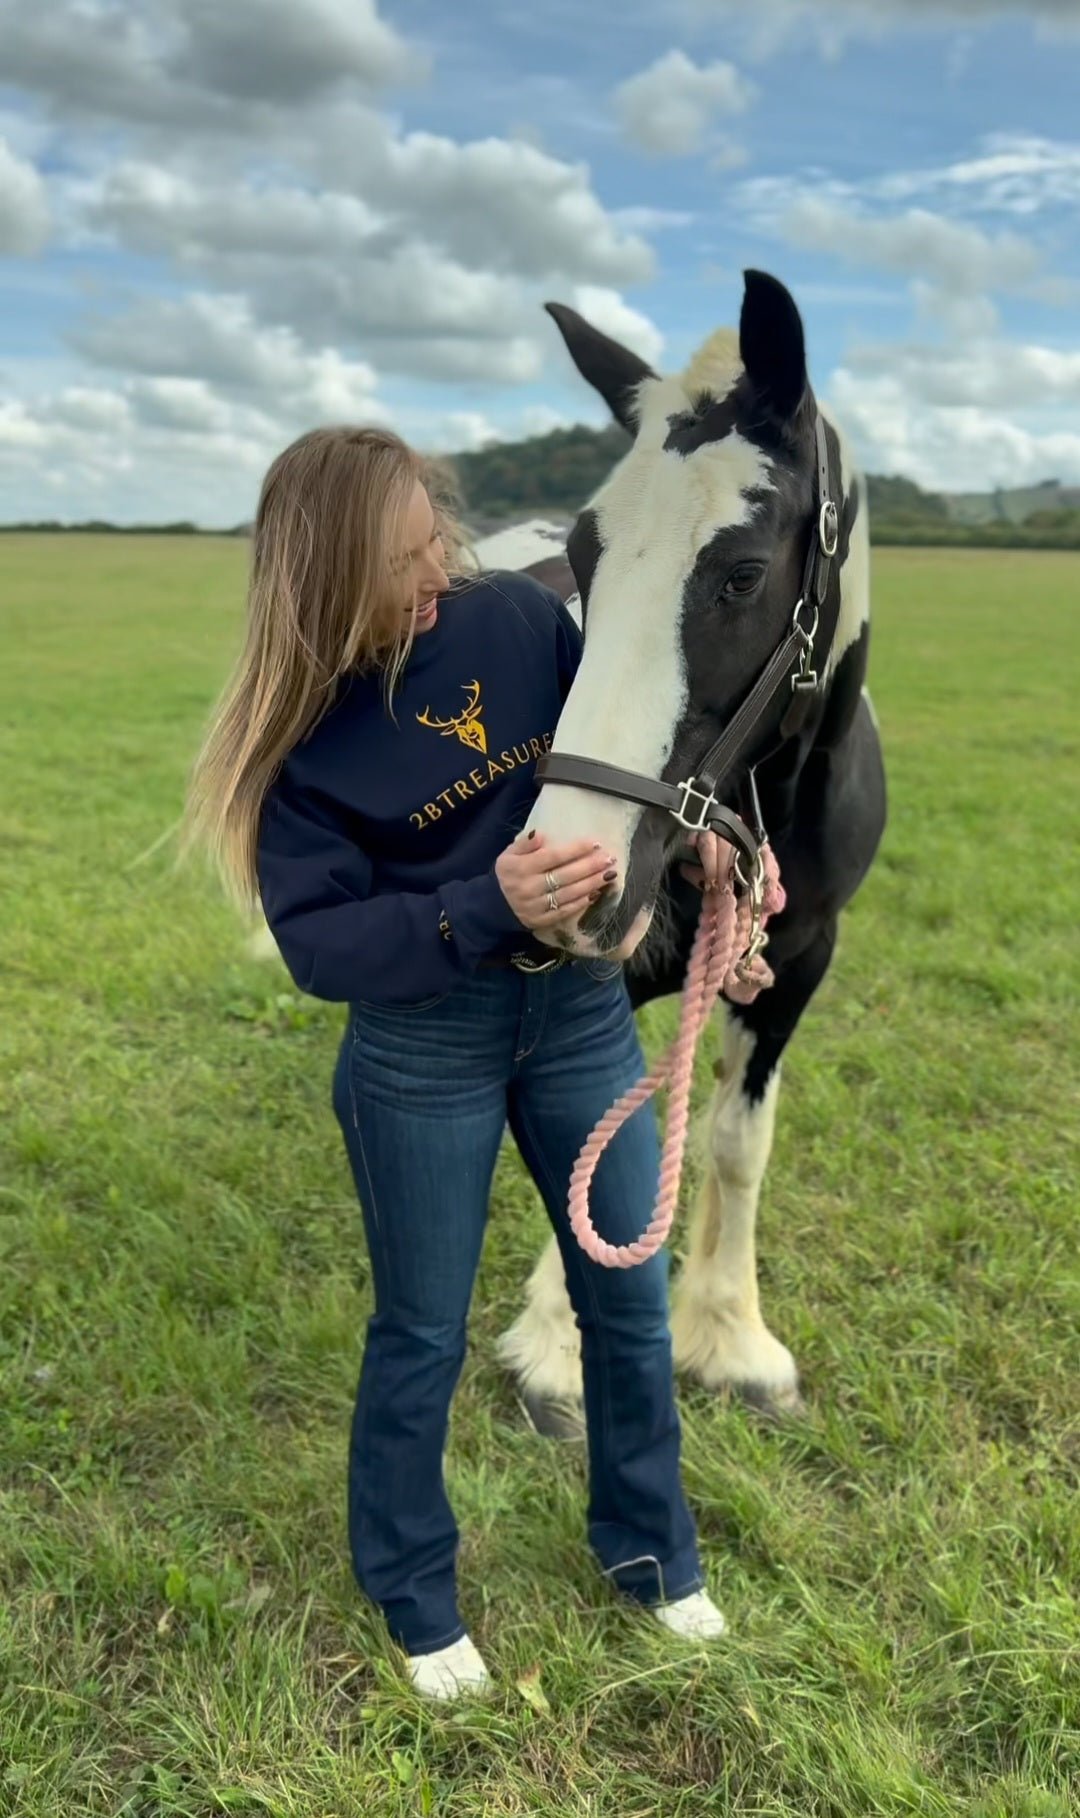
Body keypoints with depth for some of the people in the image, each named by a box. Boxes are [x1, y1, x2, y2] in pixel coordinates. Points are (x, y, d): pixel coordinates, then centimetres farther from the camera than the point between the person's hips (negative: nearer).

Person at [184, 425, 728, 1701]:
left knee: (631, 1301, 15)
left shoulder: (520, 619, -8)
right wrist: (486, 908, -34)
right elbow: (320, 942, -20)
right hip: (422, 1046, -3)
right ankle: (412, 1593, 39)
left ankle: (648, 1549, 42)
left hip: (581, 1008, 4)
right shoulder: (299, 732, -16)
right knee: (422, 1332, 13)